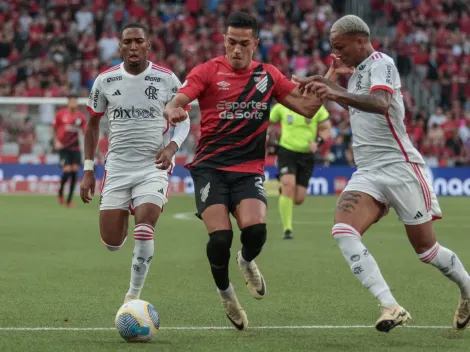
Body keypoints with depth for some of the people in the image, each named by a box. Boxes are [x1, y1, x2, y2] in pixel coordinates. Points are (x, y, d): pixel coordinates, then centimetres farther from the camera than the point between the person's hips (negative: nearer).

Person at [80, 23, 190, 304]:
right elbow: (93, 124, 12)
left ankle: (134, 296, -4)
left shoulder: (167, 79, -5)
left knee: (144, 230, -21)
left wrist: (171, 147, -16)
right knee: (112, 243, 0)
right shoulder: (105, 80, 0)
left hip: (154, 165, -2)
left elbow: (183, 120, 5)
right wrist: (88, 170, 8)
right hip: (118, 166, 2)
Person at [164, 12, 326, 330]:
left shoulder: (268, 75, 10)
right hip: (210, 167, -2)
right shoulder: (208, 71, 0)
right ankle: (225, 292, 11)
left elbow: (307, 107, 12)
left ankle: (247, 261, 15)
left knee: (255, 229, -23)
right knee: (220, 236, -19)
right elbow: (177, 102, -12)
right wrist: (172, 111, -37)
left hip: (249, 169, 2)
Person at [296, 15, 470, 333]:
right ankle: (391, 307, -25)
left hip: (399, 167, -7)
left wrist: (338, 94, -47)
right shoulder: (359, 70, 15)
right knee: (343, 232, -20)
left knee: (425, 248, 1)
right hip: (367, 173, 7)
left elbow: (381, 103, -33)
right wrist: (327, 84, 25)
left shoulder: (381, 63, -11)